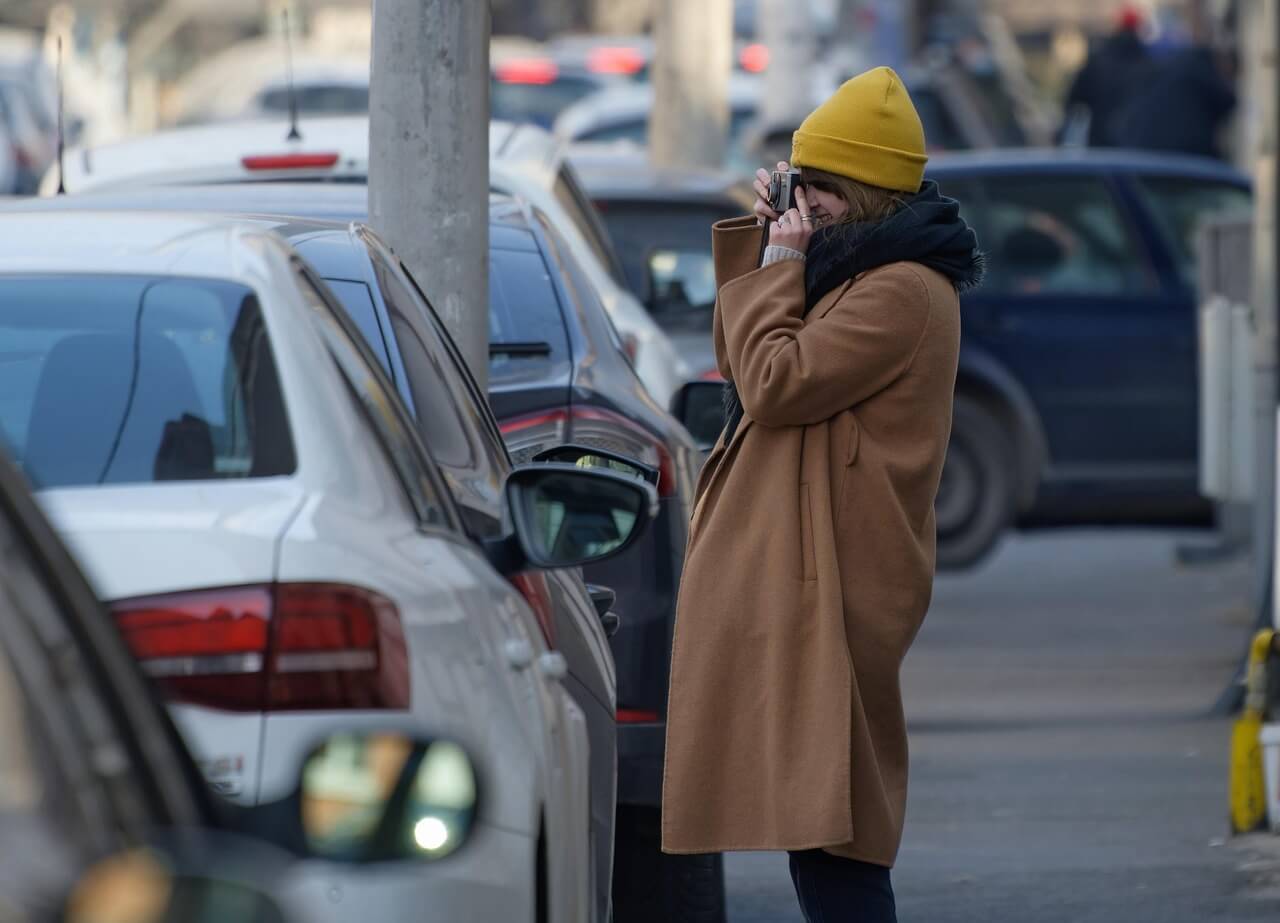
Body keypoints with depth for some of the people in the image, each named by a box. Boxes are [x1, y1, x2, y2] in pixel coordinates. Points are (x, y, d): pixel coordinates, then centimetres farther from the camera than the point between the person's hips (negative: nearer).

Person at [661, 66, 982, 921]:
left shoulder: (902, 293, -16)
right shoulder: (862, 272, 18)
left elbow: (774, 383, -19)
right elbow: (742, 363, 24)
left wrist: (779, 265, -8)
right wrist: (756, 241, 14)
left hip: (826, 581, -11)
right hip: (794, 565, 11)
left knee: (823, 812, -14)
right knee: (812, 796, 12)